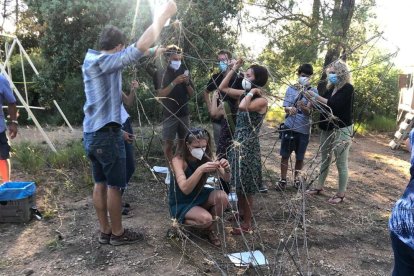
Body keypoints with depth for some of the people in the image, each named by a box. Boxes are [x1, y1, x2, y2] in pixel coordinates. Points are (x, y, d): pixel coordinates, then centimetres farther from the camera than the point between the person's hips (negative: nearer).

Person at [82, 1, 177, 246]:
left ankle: (105, 231, 24)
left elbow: (134, 54, 23)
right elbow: (140, 47, -26)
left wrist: (157, 51, 25)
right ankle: (117, 233, 16)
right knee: (115, 185, 3)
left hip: (92, 133, 9)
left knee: (100, 183, 13)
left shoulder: (92, 59, 11)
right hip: (106, 133, -9)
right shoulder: (105, 61, -15)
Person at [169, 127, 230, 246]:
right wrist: (200, 170, -51)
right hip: (180, 203, -5)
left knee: (222, 197, -23)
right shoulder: (178, 160, -25)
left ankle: (210, 228, 2)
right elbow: (185, 189, -37)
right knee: (205, 219, -30)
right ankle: (180, 222, 2)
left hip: (199, 196, 5)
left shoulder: (206, 157, -11)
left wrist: (226, 169, -38)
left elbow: (226, 179, -15)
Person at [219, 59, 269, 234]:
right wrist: (234, 69, 8)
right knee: (238, 184, 19)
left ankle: (247, 224, 15)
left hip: (248, 146, -8)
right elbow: (222, 88, 13)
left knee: (245, 187, 1)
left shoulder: (261, 100, -16)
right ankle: (241, 214, 38)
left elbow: (243, 107, -36)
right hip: (238, 143, 8)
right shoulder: (246, 95, 7)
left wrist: (251, 92, -19)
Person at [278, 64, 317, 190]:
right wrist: (290, 109, -25)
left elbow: (308, 110, -13)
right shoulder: (290, 89, 4)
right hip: (289, 126, 1)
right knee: (285, 155, 2)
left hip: (304, 129, 0)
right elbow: (285, 108, -1)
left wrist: (303, 107, -36)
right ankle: (283, 179, 13)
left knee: (300, 157, 9)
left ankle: (296, 178, 28)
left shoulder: (313, 91, -2)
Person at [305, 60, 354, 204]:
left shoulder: (347, 88, -13)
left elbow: (335, 105, -26)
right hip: (327, 129, 8)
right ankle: (319, 187, 27)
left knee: (341, 163, 1)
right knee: (325, 160, 16)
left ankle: (341, 194, 11)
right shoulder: (331, 88, 9)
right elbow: (323, 106, 7)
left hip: (341, 131, -7)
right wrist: (311, 100, -8)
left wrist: (317, 97, -26)